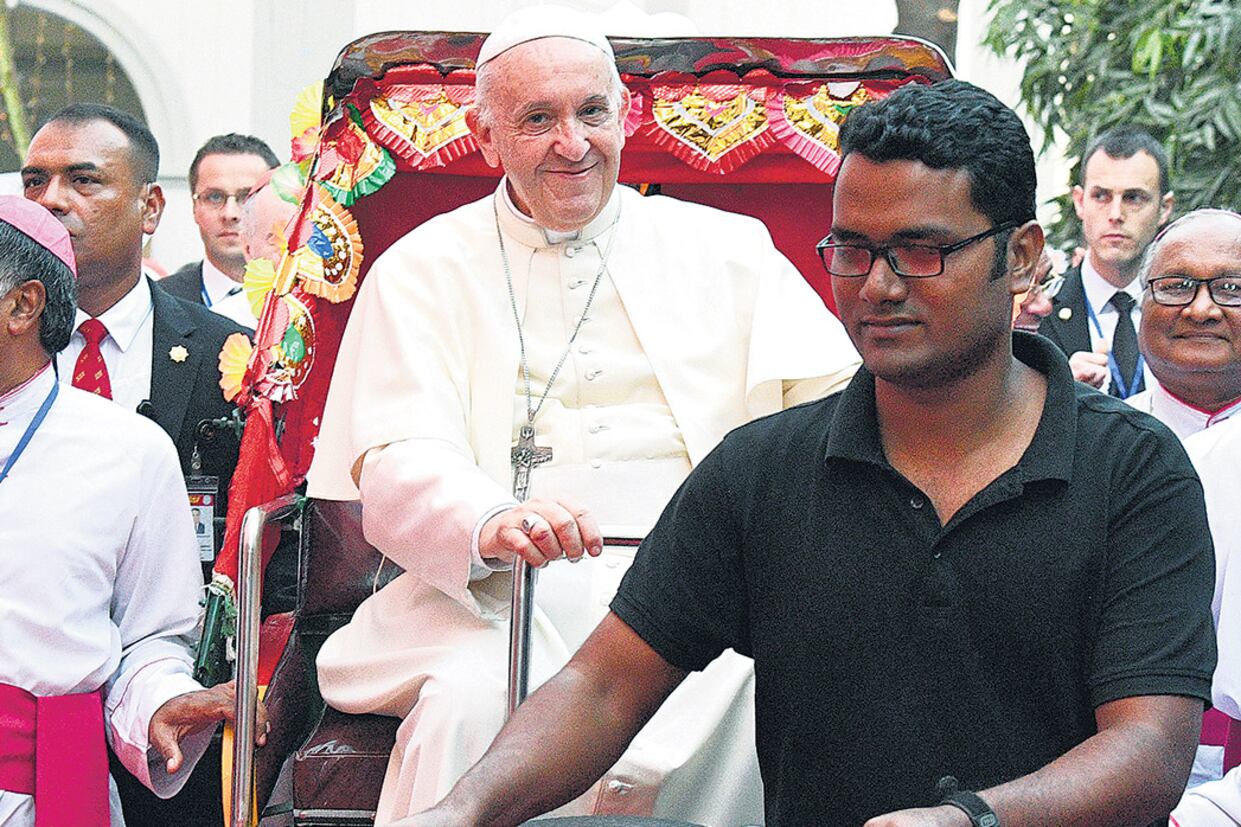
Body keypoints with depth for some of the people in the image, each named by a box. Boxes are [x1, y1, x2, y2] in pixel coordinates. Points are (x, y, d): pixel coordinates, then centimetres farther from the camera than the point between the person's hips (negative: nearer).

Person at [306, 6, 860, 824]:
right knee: (473, 705, -33)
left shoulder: (726, 249, 16)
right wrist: (494, 524, -27)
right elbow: (395, 465, -3)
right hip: (500, 597, -1)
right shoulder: (422, 271, 11)